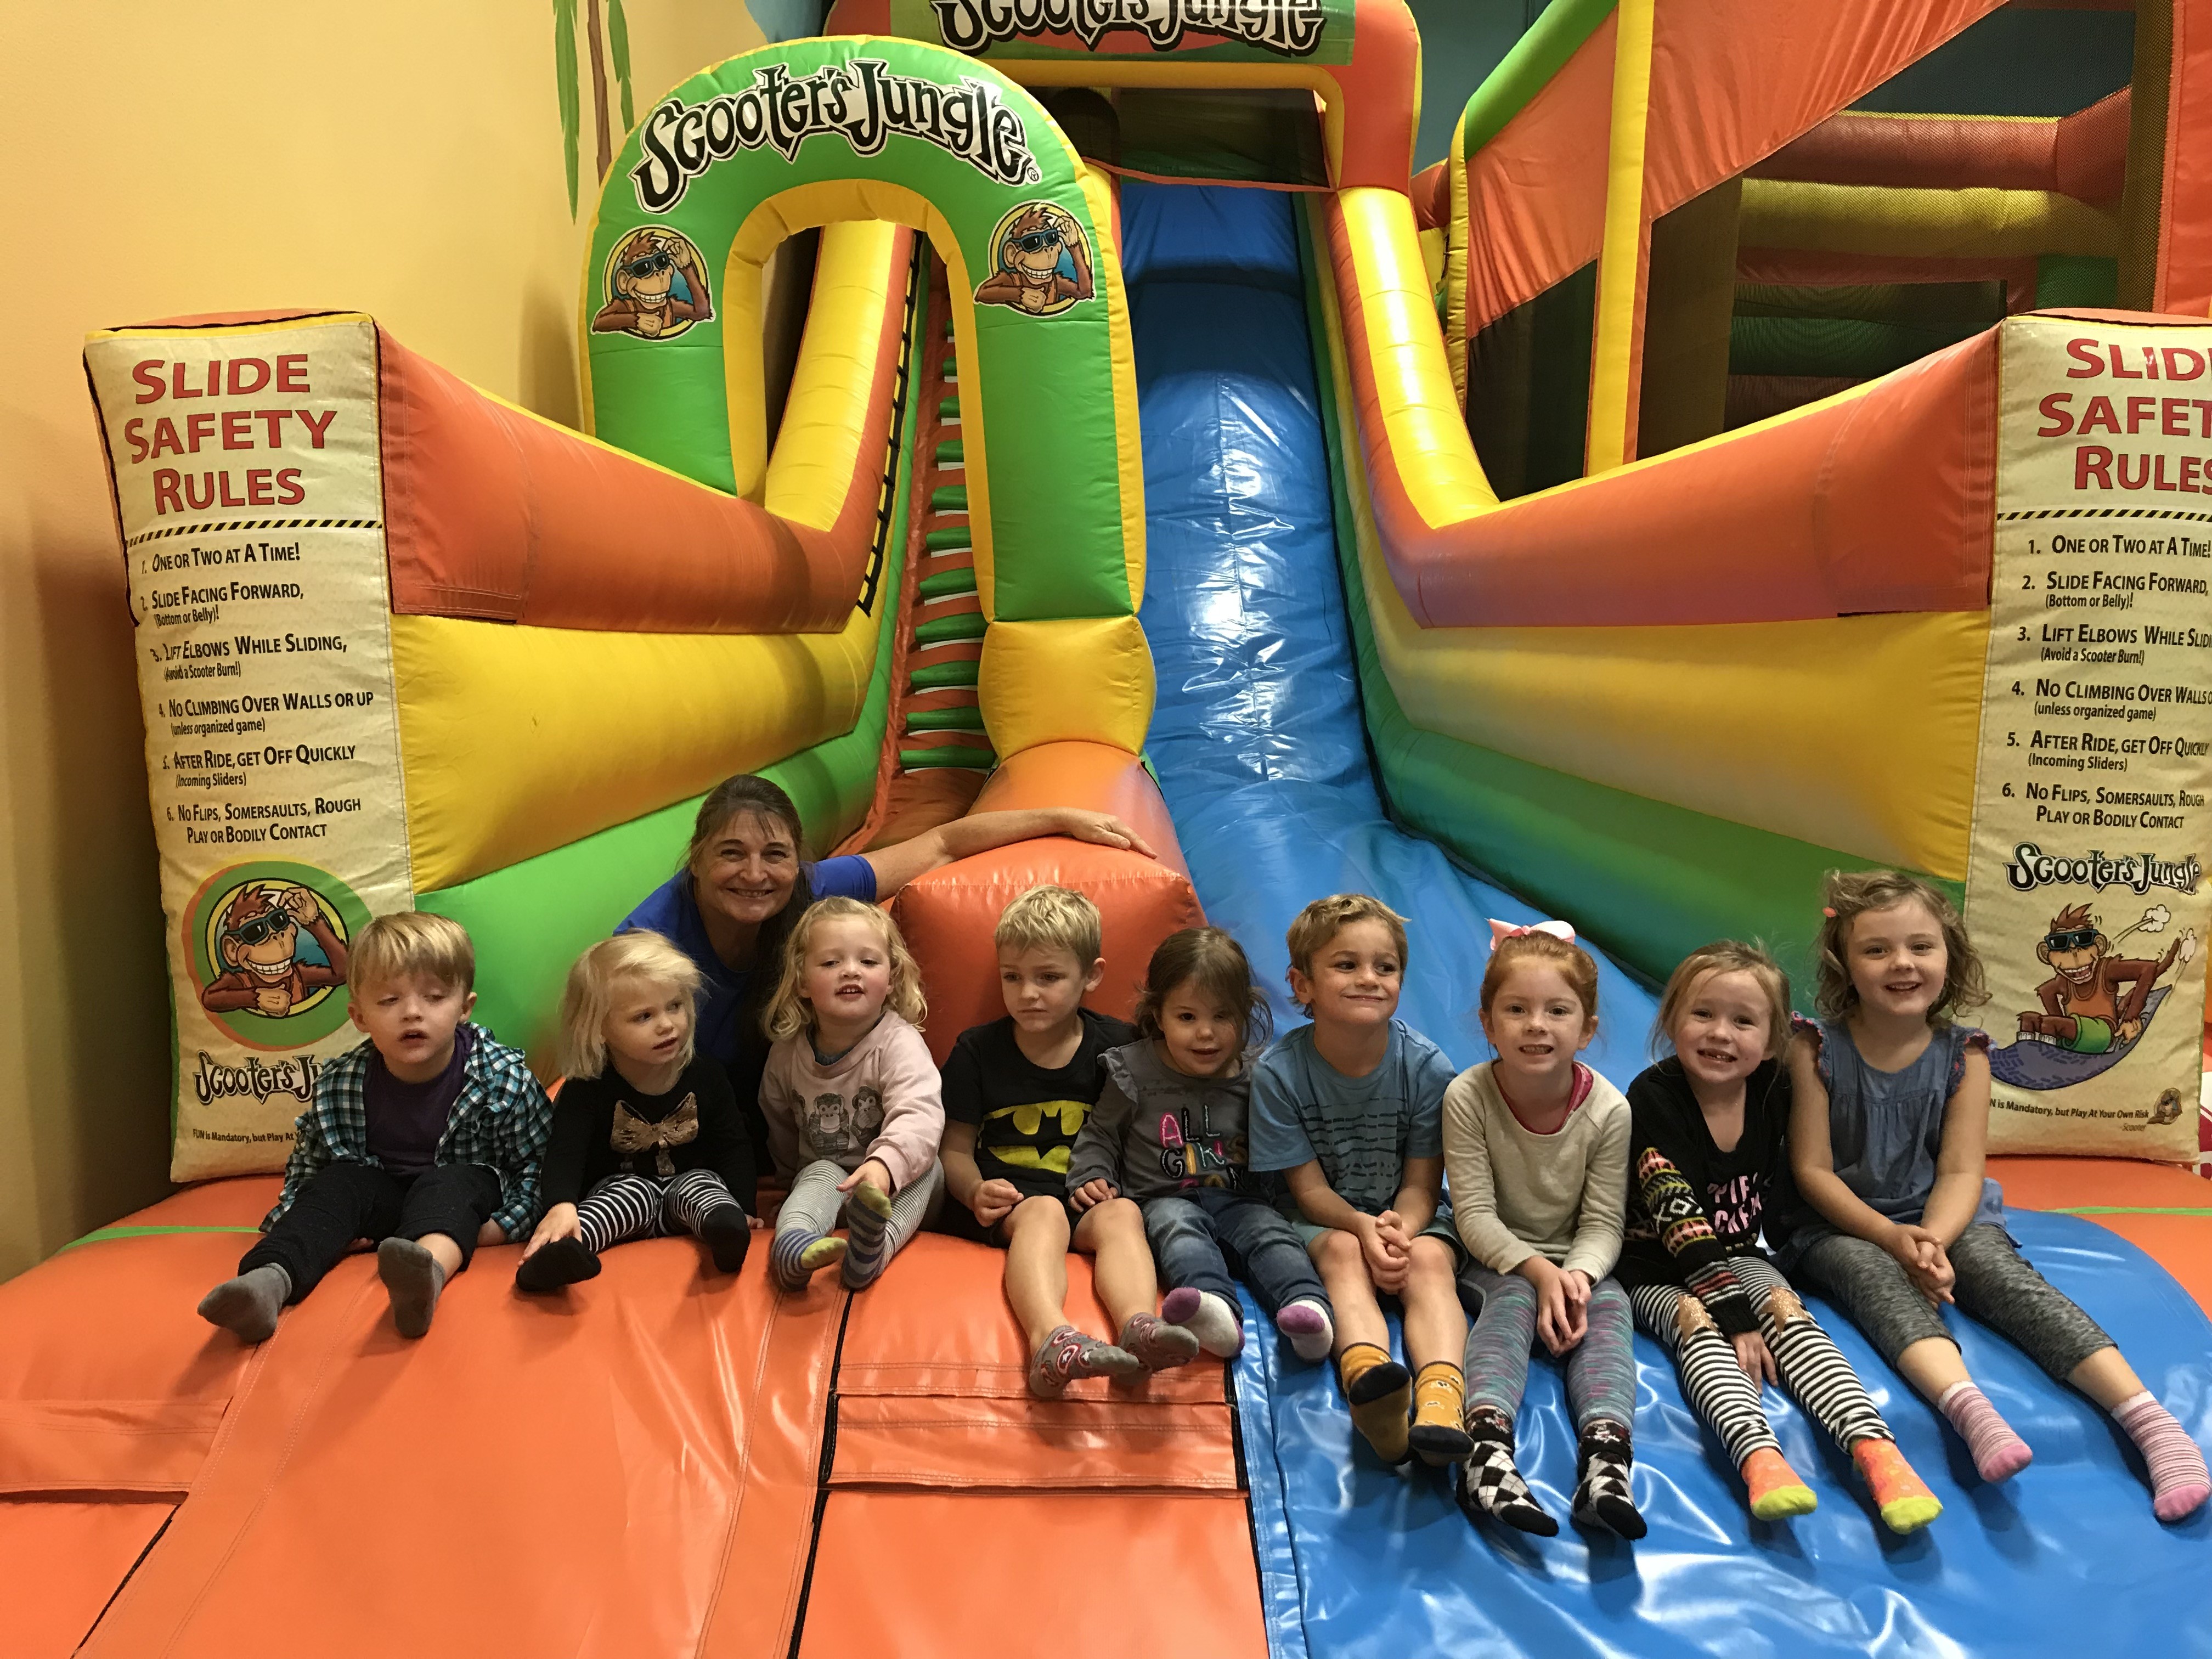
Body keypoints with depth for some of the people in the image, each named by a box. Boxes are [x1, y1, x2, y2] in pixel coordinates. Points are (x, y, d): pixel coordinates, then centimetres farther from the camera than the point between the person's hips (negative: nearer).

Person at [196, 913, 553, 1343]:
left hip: (463, 1194, -3)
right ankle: (270, 1279, -45)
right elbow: (307, 1165, 7)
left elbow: (541, 1162, -11)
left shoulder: (504, 1076, -17)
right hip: (383, 1197, 4)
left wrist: (500, 1227, -22)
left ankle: (432, 1267, -64)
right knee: (338, 1183, -23)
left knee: (448, 1184, -33)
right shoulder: (339, 1085, -9)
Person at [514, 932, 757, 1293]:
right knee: (635, 1191, -33)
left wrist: (739, 1209, -11)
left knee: (700, 1183, -29)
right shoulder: (587, 1089, -9)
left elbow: (733, 1146, 3)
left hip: (688, 1184, 2)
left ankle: (722, 1228, -61)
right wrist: (562, 1205, -42)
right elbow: (565, 1152, -21)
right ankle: (565, 1250, -59)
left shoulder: (706, 1077, -2)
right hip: (616, 1194, -2)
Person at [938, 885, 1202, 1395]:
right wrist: (976, 1191, -13)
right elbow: (956, 1148, 9)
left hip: (1090, 1196, 2)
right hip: (1007, 1199, -1)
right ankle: (1050, 1338, -60)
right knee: (1044, 1213, -34)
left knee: (1122, 1216, -30)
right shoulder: (976, 1051, 7)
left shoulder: (1119, 1046, 8)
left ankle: (1139, 1326, -56)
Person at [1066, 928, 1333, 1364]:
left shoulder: (1254, 1079, 10)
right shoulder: (1134, 1072, 4)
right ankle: (1217, 1308, -61)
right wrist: (1092, 1178, -3)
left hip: (1237, 1199, 3)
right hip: (1162, 1197, -3)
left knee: (1272, 1233, -27)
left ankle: (1308, 1307, -51)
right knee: (1178, 1224, -34)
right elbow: (1101, 1135, 14)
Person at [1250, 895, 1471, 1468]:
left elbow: (1421, 1185, -7)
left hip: (1410, 1215, 1)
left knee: (1430, 1258, -30)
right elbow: (1308, 1189, -11)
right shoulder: (1278, 1072, -13)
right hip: (1324, 1220, -1)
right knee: (1342, 1252, -33)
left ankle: (1440, 1403, -53)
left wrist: (1400, 1228, -29)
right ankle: (1367, 1382, -61)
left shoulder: (1426, 1066, -10)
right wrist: (1363, 1227, -30)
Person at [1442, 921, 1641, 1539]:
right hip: (1496, 1258, -2)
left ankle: (1606, 1455, -47)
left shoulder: (1608, 1110, -12)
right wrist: (1538, 1270, -29)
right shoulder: (1468, 1097, -17)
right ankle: (1488, 1444, -53)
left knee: (1608, 1306, -28)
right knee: (1513, 1300, -32)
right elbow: (1476, 1214, -16)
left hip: (1578, 1261, 2)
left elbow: (1603, 1224, -9)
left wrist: (1578, 1274, -29)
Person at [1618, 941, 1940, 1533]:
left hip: (1738, 1258, 4)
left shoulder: (1775, 1091, -5)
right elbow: (1678, 1217, -23)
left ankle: (1875, 1448, -38)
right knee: (1700, 1328, -31)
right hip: (1655, 1270, -4)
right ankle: (1759, 1456, -50)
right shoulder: (1652, 1097, -19)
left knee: (1793, 1320, -23)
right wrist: (1732, 1312, -27)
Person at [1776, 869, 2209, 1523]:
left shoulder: (1963, 1054, -3)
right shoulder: (1817, 1050, -9)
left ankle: (2150, 1420, -33)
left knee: (2004, 1274, -24)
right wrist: (1892, 1237, -21)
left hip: (1942, 1219, 2)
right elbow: (1812, 1170, -9)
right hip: (1839, 1224, -2)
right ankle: (1970, 1409, -53)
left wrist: (1933, 1240, -25)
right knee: (1882, 1282, -31)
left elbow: (1960, 1172, -6)